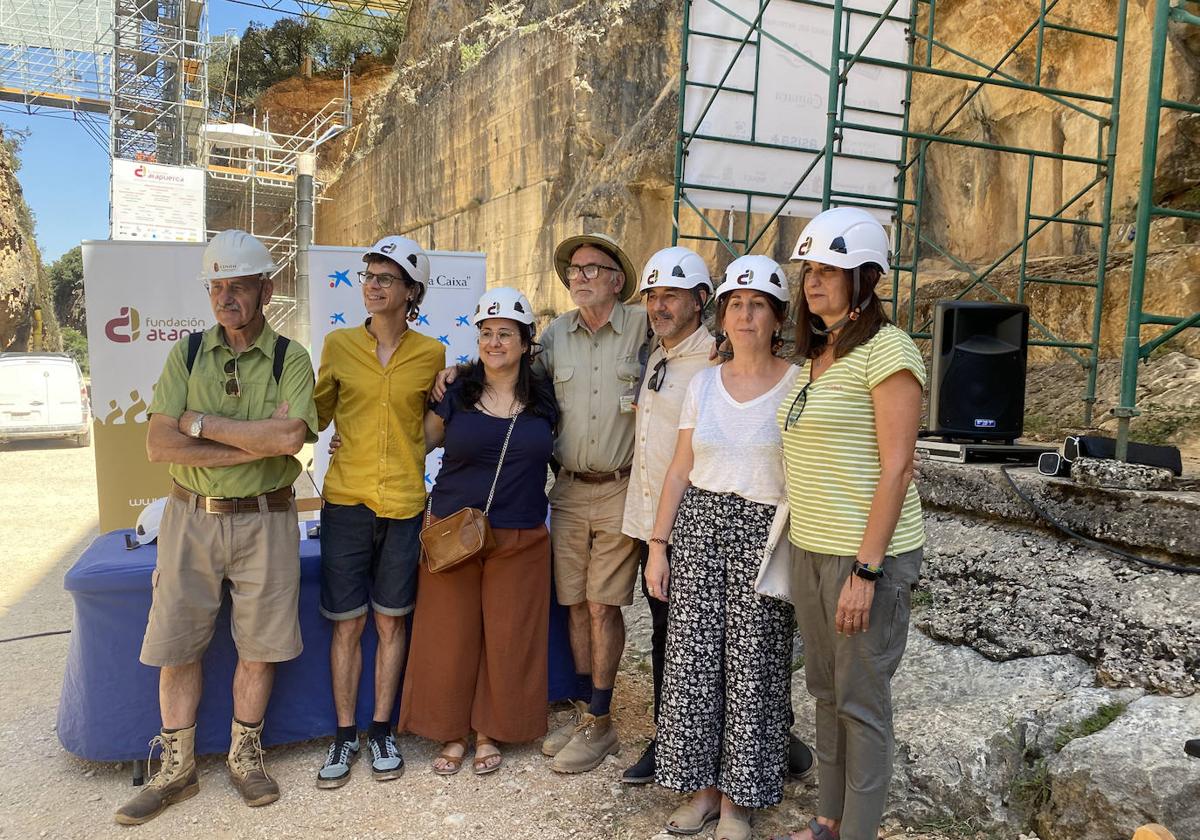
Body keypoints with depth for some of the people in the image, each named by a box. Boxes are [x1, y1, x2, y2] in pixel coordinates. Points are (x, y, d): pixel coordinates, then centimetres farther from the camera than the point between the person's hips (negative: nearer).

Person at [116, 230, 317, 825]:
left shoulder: (290, 358, -3)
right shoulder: (187, 353, 3)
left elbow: (290, 437, -21)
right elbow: (158, 446, -8)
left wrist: (200, 424, -15)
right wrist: (256, 443, -16)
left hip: (264, 519, -2)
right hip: (191, 515, 2)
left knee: (260, 645, 8)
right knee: (176, 645, 9)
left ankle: (245, 755, 29)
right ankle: (177, 769, 27)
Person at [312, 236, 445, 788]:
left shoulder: (431, 354, 0)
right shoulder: (338, 344, 1)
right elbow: (317, 413, 10)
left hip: (404, 503, 0)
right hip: (346, 500, 0)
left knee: (391, 621, 10)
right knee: (346, 622, 6)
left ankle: (381, 731, 26)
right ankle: (344, 735, 22)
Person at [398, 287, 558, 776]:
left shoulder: (544, 397, 4)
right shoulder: (456, 391, 0)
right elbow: (420, 441, 9)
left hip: (520, 538, 1)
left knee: (507, 636, 7)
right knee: (450, 634, 5)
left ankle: (489, 732, 27)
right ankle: (452, 732, 25)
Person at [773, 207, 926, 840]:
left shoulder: (886, 350, -12)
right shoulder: (816, 355, 13)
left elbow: (895, 467, -17)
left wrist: (865, 571, -19)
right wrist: (805, 546, 14)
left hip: (866, 555, -8)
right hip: (809, 549, 8)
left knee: (862, 702, 5)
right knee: (826, 692, 18)